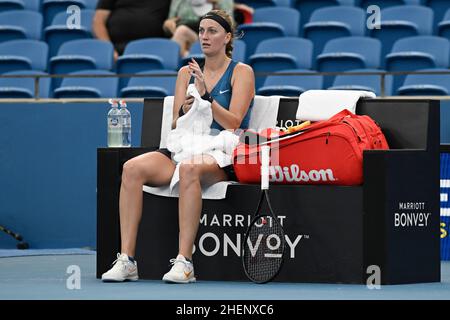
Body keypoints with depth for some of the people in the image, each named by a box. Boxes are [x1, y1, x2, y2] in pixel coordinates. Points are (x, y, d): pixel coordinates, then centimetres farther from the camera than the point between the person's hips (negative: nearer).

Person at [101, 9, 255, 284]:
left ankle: (184, 262, -41)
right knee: (132, 168, -24)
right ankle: (127, 259, -29)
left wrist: (206, 96, -18)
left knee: (190, 168, -41)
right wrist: (184, 111, -10)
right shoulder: (187, 73, 18)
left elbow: (233, 124, -8)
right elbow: (176, 127, 12)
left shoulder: (241, 73, 4)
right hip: (187, 148, 5)